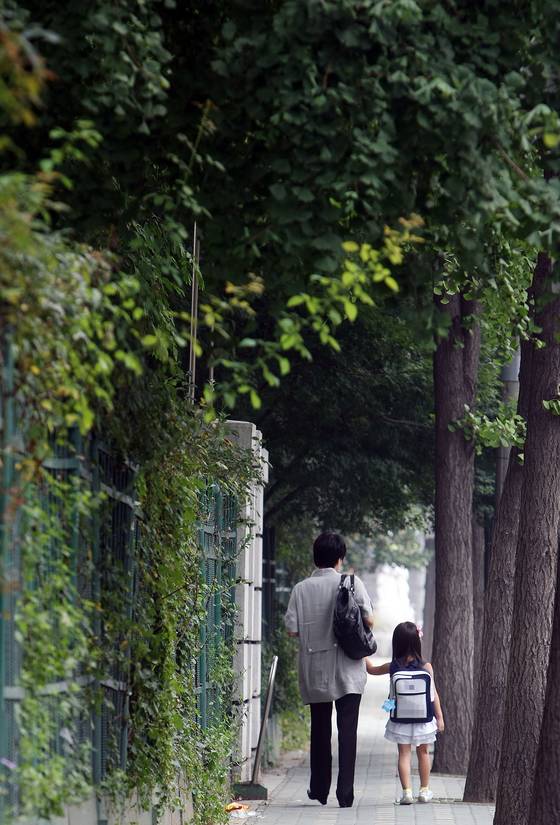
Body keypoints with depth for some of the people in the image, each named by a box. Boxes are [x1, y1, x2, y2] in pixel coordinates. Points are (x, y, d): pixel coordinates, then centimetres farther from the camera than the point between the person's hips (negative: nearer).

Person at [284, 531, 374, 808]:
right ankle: (345, 793, -6)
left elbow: (292, 628, -4)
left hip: (314, 671, 2)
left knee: (320, 729, 15)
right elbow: (369, 620, -7)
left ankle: (319, 788, 23)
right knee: (347, 730, 0)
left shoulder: (301, 589, -1)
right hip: (348, 671, -2)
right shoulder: (351, 583, -5)